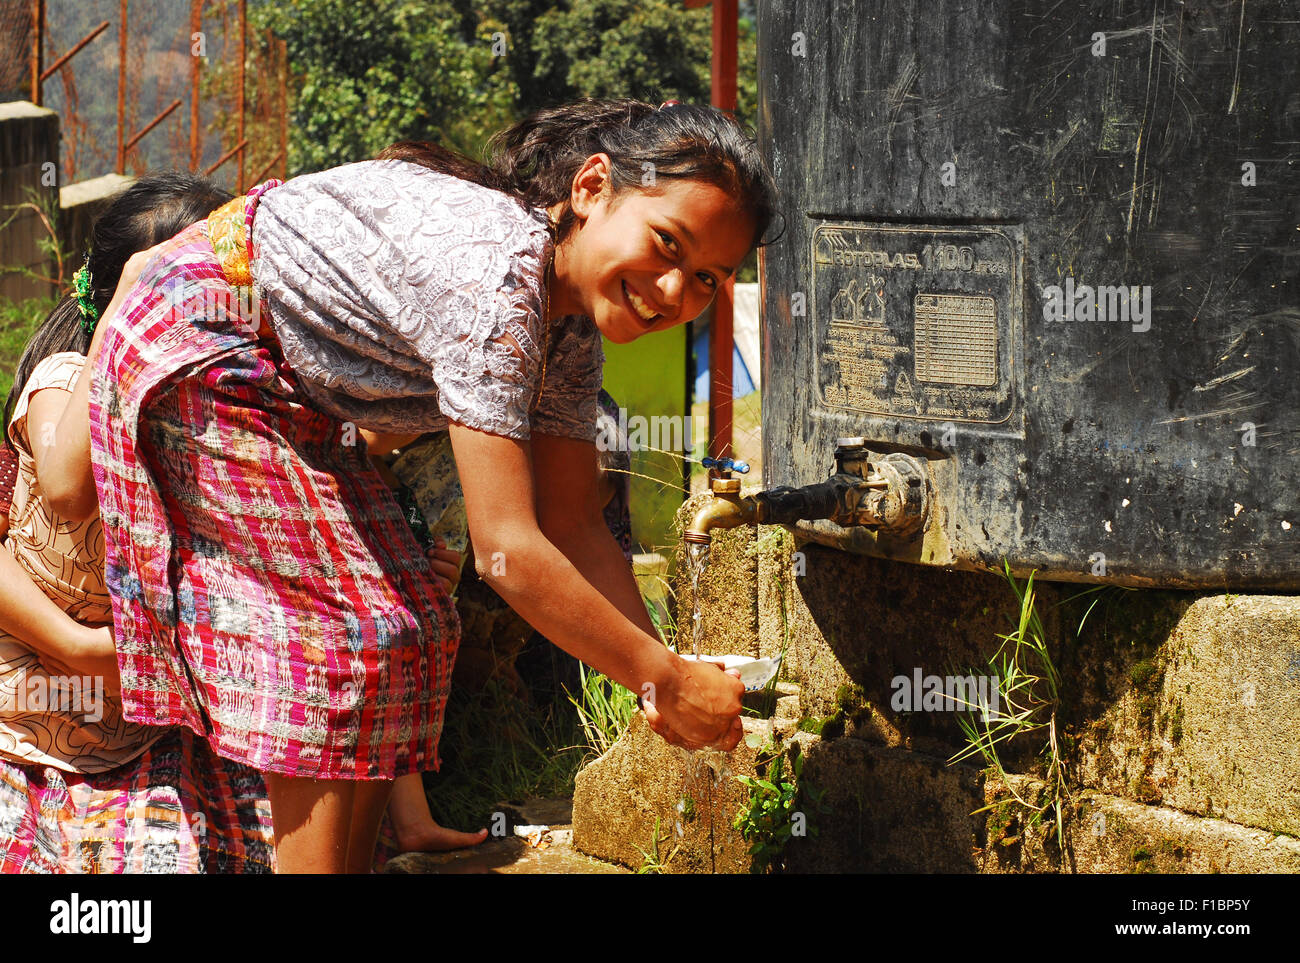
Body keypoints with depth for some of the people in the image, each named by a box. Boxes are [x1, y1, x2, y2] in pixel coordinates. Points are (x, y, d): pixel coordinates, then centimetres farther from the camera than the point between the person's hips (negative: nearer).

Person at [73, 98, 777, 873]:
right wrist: (664, 679, -28)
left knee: (409, 629, 7)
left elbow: (575, 527, 2)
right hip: (194, 350, -10)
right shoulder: (493, 273, -33)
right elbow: (507, 550, -34)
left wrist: (663, 671, -10)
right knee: (347, 635, -14)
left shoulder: (572, 318, -4)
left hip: (287, 388, 10)